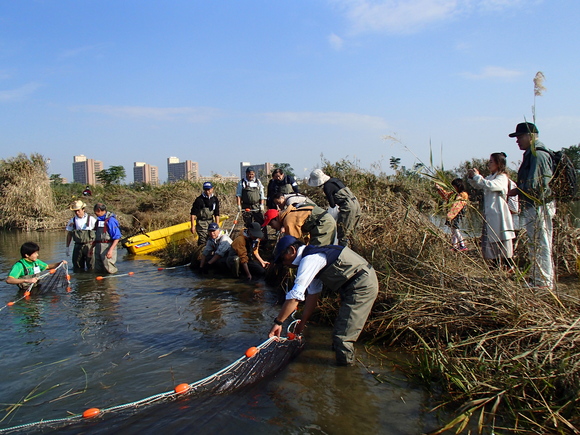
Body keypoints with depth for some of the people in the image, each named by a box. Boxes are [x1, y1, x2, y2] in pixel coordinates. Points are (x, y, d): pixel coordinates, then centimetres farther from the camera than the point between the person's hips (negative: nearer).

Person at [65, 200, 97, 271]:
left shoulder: (91, 219, -2)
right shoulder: (72, 221, 6)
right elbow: (69, 234, 13)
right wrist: (67, 247, 12)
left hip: (89, 246, -2)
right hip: (78, 246, 3)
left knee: (91, 269, -2)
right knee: (77, 269, 5)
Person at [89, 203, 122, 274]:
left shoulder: (110, 220, -11)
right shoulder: (99, 220, 15)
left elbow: (117, 237, -16)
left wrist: (111, 250, -23)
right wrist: (92, 248, 21)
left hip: (108, 247, -8)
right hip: (98, 247, 8)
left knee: (110, 270, -8)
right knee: (98, 270, 11)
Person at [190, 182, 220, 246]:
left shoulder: (215, 199, 2)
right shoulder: (199, 200, -12)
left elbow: (216, 214, 6)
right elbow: (193, 214, -9)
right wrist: (193, 226, -11)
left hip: (211, 221, 5)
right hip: (201, 223, -5)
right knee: (203, 240, -11)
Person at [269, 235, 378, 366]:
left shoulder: (309, 260, -18)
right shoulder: (314, 256, 13)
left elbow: (295, 296, -22)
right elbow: (312, 295, 16)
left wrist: (278, 322, -15)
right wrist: (303, 322, 17)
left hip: (361, 285, -11)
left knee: (342, 336, -7)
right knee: (341, 325, 25)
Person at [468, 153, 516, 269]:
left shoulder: (502, 177, -8)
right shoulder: (490, 177, 16)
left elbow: (490, 185, -26)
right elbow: (477, 185, 23)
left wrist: (477, 176, -19)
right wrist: (471, 177, 4)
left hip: (499, 215, -8)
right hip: (489, 215, 8)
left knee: (502, 241, -5)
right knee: (491, 241, 10)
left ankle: (510, 266, 2)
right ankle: (495, 265, 17)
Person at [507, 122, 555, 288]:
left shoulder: (538, 154, -15)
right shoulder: (532, 154, 17)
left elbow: (532, 185, -22)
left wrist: (517, 191, -7)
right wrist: (518, 189, 5)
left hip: (538, 207, -11)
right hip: (534, 208, 11)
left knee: (540, 246, -5)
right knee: (536, 245, 16)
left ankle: (544, 284, 1)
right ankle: (537, 280, 25)